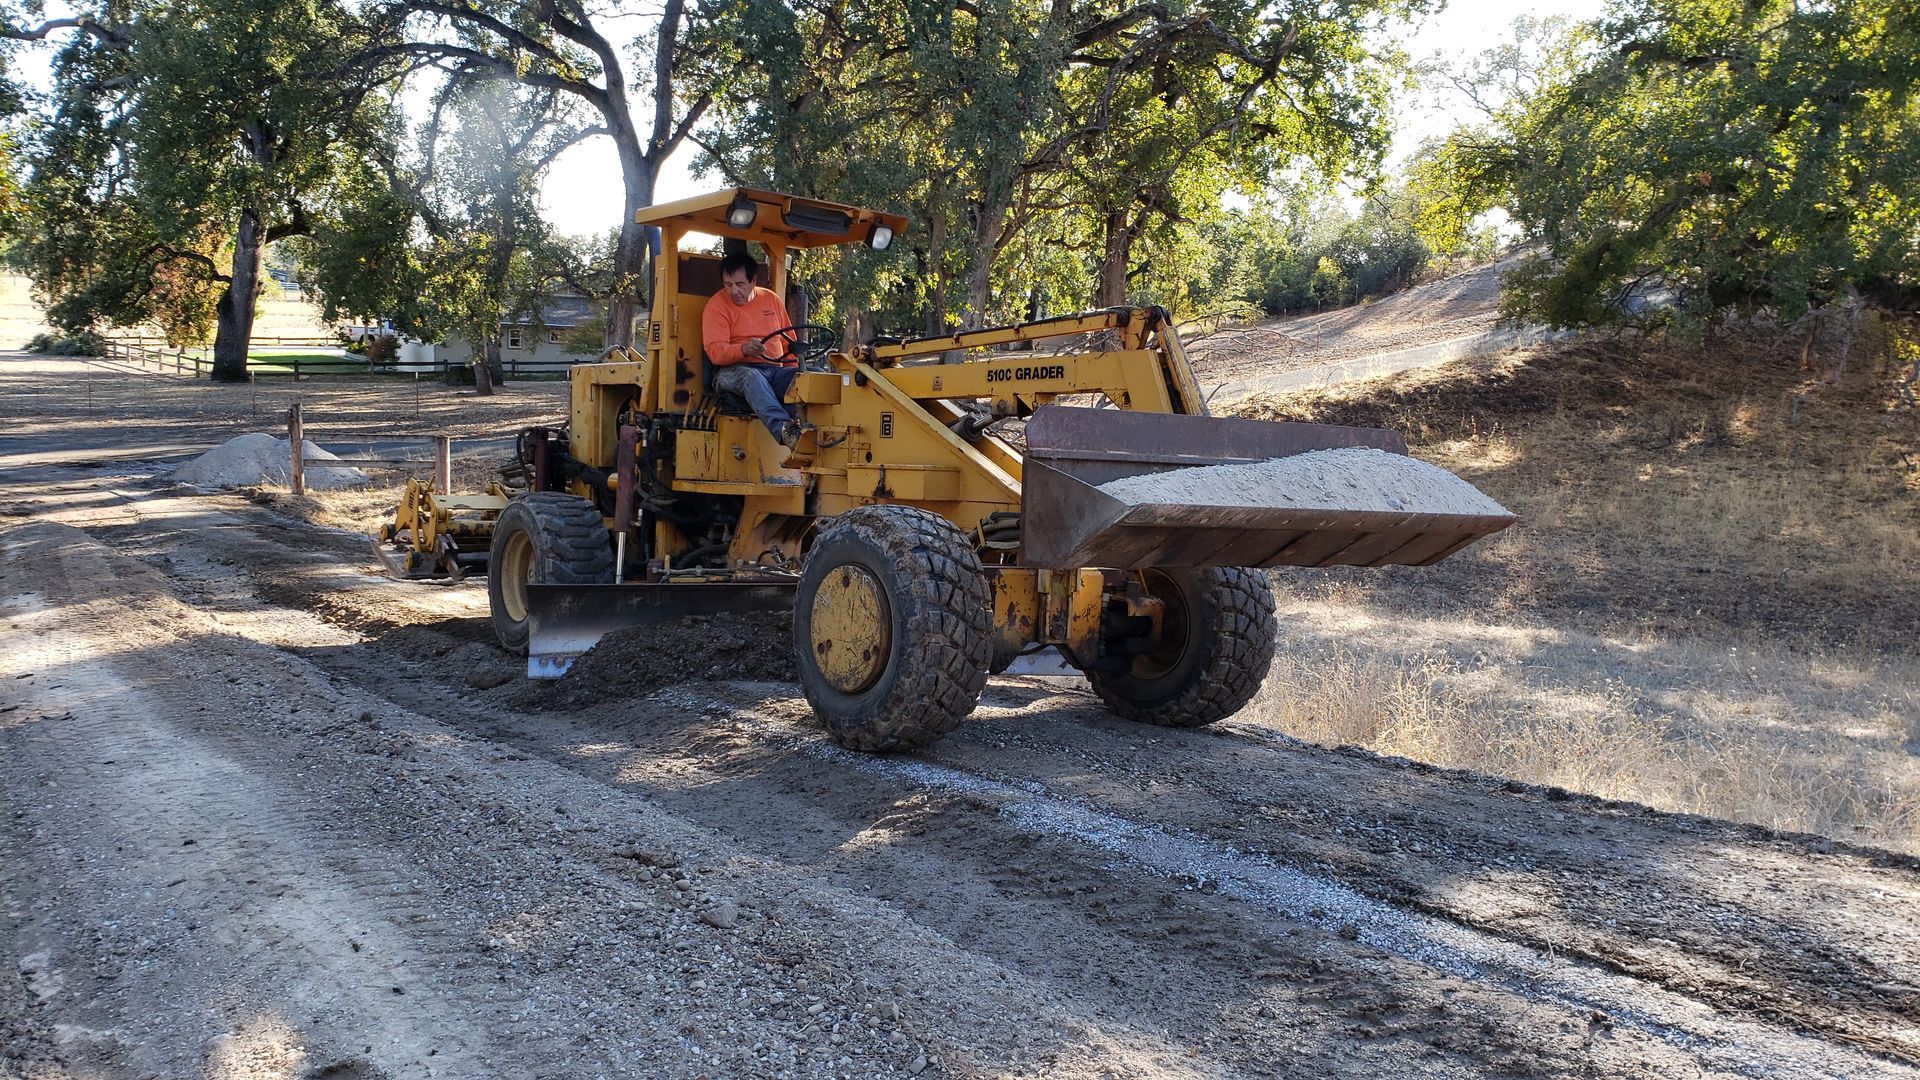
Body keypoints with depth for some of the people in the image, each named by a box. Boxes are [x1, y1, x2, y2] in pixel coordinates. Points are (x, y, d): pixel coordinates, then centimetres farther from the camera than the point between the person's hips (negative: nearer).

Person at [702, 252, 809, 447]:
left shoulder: (771, 299, 16)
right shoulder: (717, 305, 2)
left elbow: (789, 343, 20)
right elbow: (715, 352, -11)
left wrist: (794, 371, 1)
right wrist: (743, 349, -31)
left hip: (775, 369, 4)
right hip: (733, 370, -4)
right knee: (752, 377, -40)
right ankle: (783, 428, -63)